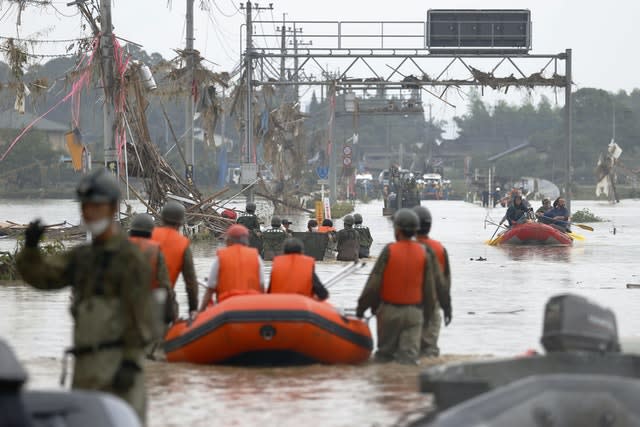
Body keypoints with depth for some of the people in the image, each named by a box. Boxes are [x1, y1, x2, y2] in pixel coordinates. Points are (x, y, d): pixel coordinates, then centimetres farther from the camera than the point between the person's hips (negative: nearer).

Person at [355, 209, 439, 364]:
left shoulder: (389, 251, -11)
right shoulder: (423, 252, -2)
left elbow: (374, 283, -10)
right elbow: (429, 286, 2)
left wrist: (362, 306, -1)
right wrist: (429, 309, 15)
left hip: (389, 310, -2)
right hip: (414, 311, 2)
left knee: (385, 351, 11)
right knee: (410, 353, 1)